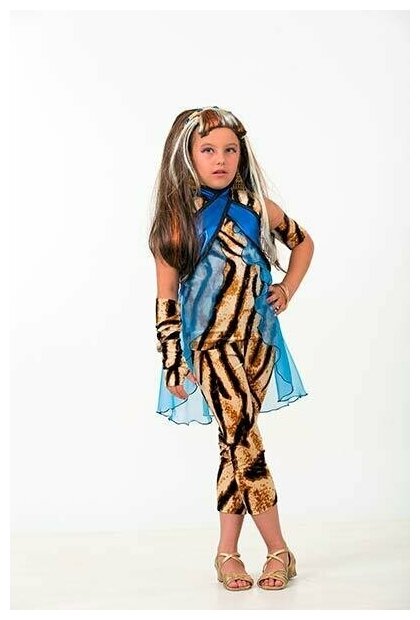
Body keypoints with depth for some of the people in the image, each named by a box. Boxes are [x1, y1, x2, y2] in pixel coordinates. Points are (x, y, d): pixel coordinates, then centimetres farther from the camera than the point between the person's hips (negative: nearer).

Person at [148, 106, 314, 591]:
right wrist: (172, 364, -4)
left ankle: (227, 551, 17)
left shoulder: (256, 206, 4)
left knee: (236, 442, 6)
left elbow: (303, 242, 22)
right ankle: (278, 550, 5)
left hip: (258, 339, 3)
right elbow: (166, 298, -2)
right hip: (210, 346, -3)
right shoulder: (178, 220, -3)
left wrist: (286, 289, 9)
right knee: (242, 440, -9)